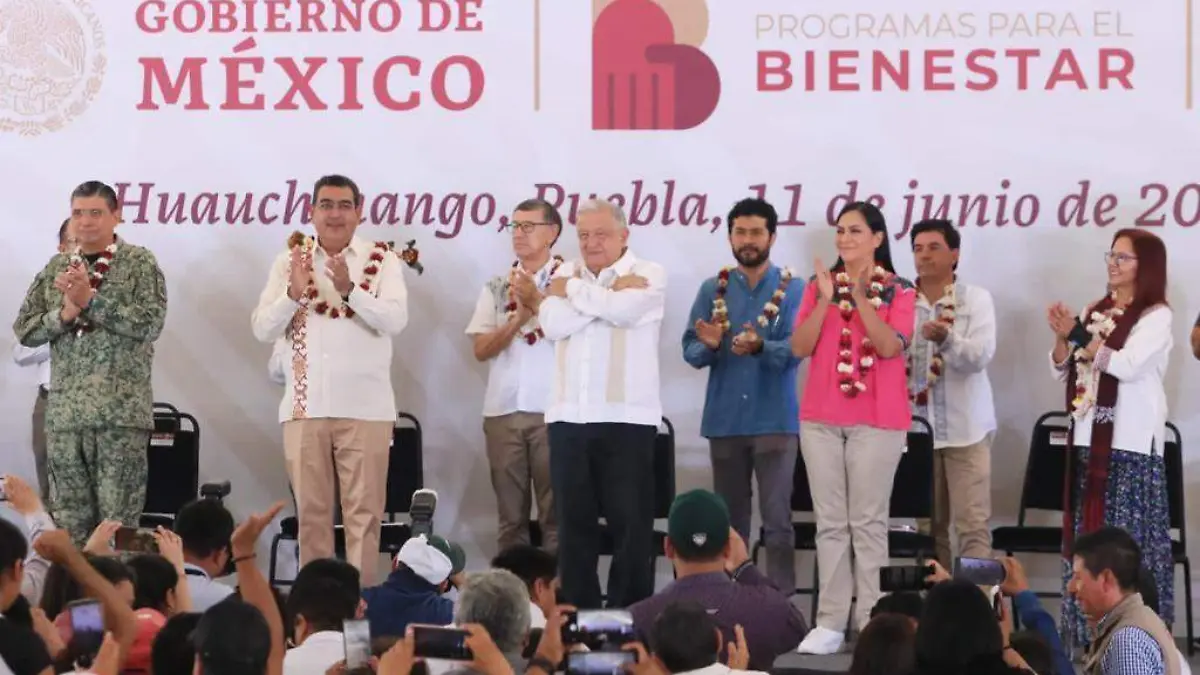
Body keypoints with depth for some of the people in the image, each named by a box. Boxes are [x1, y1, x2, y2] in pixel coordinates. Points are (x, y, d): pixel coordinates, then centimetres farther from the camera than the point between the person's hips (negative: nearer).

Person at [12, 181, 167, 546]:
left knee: (118, 522, -4)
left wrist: (90, 301, -15)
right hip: (64, 411, 4)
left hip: (121, 410, -4)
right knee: (68, 521, 4)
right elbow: (24, 329, 10)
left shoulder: (140, 263, 1)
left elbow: (150, 323, -11)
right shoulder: (57, 268, 13)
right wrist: (64, 314, -9)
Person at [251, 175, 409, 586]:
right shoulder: (290, 262, 8)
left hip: (365, 408, -2)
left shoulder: (382, 260, 2)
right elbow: (262, 329, 1)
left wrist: (349, 289, -26)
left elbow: (396, 320, -12)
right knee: (311, 510, 7)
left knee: (363, 512, -1)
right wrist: (294, 293, -17)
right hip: (305, 406, 2)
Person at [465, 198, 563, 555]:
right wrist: (518, 317, -9)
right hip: (502, 411, 4)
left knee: (556, 512, -1)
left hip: (551, 412, -4)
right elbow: (481, 349, 4)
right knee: (510, 512, 7)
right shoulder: (496, 287, 11)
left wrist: (536, 300, -13)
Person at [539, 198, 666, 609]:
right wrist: (610, 290, -8)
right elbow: (552, 324, -4)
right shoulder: (567, 274, 14)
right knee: (574, 525, 8)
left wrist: (573, 289, -4)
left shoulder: (648, 275, 2)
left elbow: (622, 310, -19)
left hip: (626, 418, -4)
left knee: (631, 525, -1)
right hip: (568, 417, 4)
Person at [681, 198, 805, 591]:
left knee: (777, 518, -7)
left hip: (775, 420, -3)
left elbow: (795, 349, -12)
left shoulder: (792, 288, -1)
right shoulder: (713, 288, 8)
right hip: (724, 420, 3)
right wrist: (708, 345, -20)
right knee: (729, 518, 9)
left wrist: (760, 346, -31)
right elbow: (690, 352, 3)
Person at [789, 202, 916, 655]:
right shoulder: (819, 286, 9)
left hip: (876, 418, -3)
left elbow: (890, 347, -12)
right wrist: (825, 299, -12)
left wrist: (862, 298, -20)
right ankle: (830, 623, 4)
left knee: (868, 522, -3)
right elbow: (800, 347, 0)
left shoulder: (898, 291, 1)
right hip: (821, 417, 3)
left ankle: (871, 623, -1)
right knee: (830, 522, 3)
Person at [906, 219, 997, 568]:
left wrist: (947, 338, -33)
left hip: (964, 428, -3)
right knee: (928, 524, 7)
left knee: (973, 523, -7)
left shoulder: (977, 299, 0)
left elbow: (980, 356, -15)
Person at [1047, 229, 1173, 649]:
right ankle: (1086, 630, 9)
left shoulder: (1156, 316, -4)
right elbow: (1062, 371, 15)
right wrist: (1062, 337, -4)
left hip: (1131, 442, -6)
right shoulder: (1095, 312, 15)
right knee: (1086, 536, 5)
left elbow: (1127, 365, -18)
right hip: (1089, 438, 6)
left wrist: (1078, 336, -15)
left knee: (1129, 540, -6)